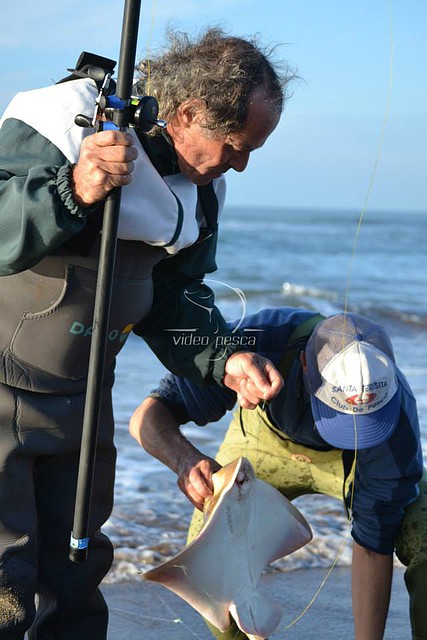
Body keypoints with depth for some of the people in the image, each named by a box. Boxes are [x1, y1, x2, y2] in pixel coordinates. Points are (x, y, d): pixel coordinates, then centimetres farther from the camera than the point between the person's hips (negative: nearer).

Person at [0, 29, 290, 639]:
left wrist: (220, 358, -5)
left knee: (76, 574, 14)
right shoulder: (62, 119, -19)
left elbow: (174, 293, 12)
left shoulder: (201, 184, 4)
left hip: (81, 399, 7)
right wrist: (72, 192, -43)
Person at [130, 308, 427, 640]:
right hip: (266, 440, 1)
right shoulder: (257, 341, -41)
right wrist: (186, 458, -59)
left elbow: (373, 542, -29)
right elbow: (149, 415, -37)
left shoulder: (397, 423, -39)